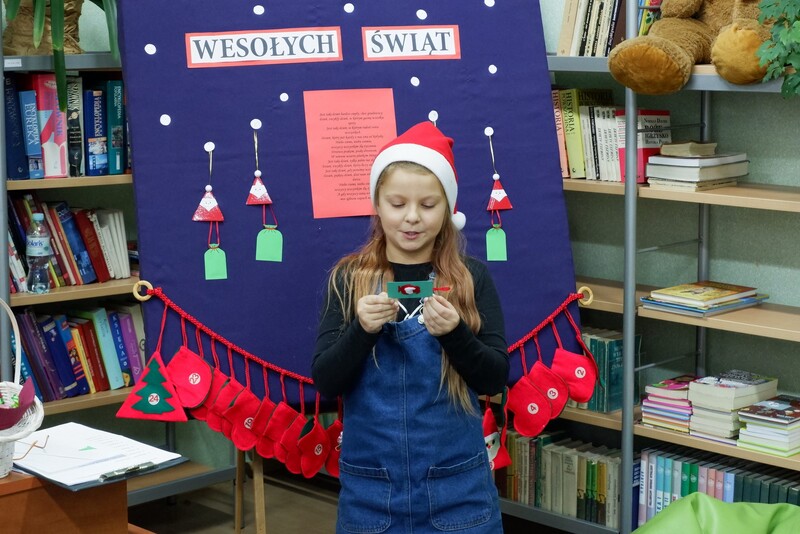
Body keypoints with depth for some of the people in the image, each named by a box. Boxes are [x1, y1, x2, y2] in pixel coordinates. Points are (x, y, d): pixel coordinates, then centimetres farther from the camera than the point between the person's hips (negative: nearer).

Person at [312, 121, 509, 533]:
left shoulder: (471, 277, -1)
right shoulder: (347, 277, 0)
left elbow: (495, 379, -3)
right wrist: (362, 330, -21)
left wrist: (455, 332, -20)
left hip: (456, 482, 0)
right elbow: (325, 382, -4)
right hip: (370, 484, 0)